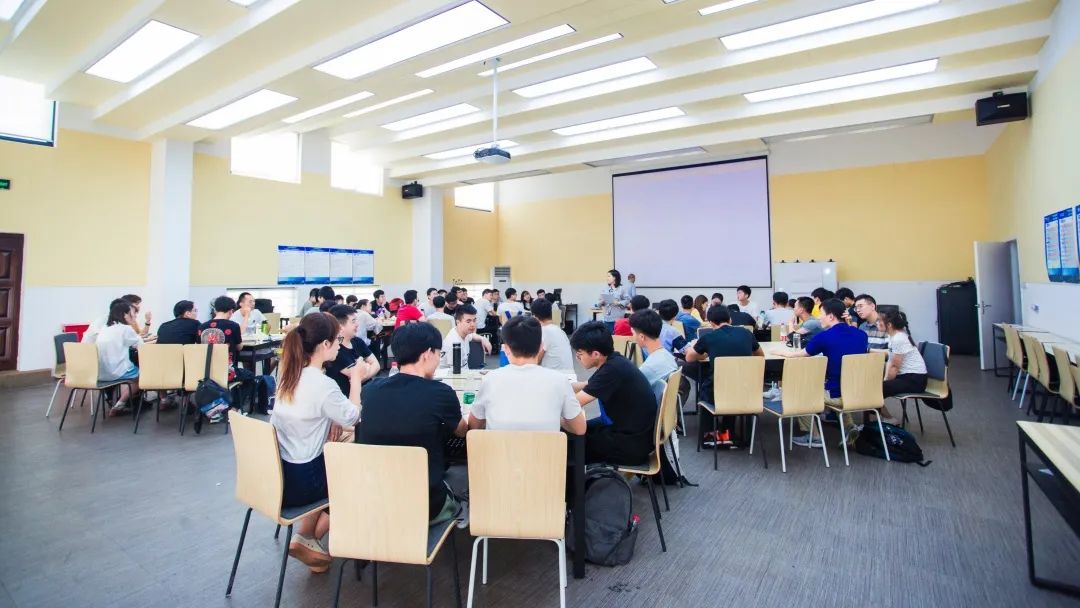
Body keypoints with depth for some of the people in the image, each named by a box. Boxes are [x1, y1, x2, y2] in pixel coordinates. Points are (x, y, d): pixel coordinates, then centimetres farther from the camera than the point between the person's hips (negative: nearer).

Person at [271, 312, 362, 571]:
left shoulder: (286, 372, 0)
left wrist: (331, 420, 1)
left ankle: (304, 537, 24)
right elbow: (352, 416, -9)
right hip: (298, 481, -7)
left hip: (275, 470, 7)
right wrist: (356, 379, -1)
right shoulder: (323, 384, -25)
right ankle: (308, 540, 21)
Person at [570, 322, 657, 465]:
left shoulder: (613, 370, -27)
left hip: (633, 444, -8)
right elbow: (587, 386, 15)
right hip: (631, 430, 8)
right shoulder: (613, 361, -1)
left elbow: (574, 403, -24)